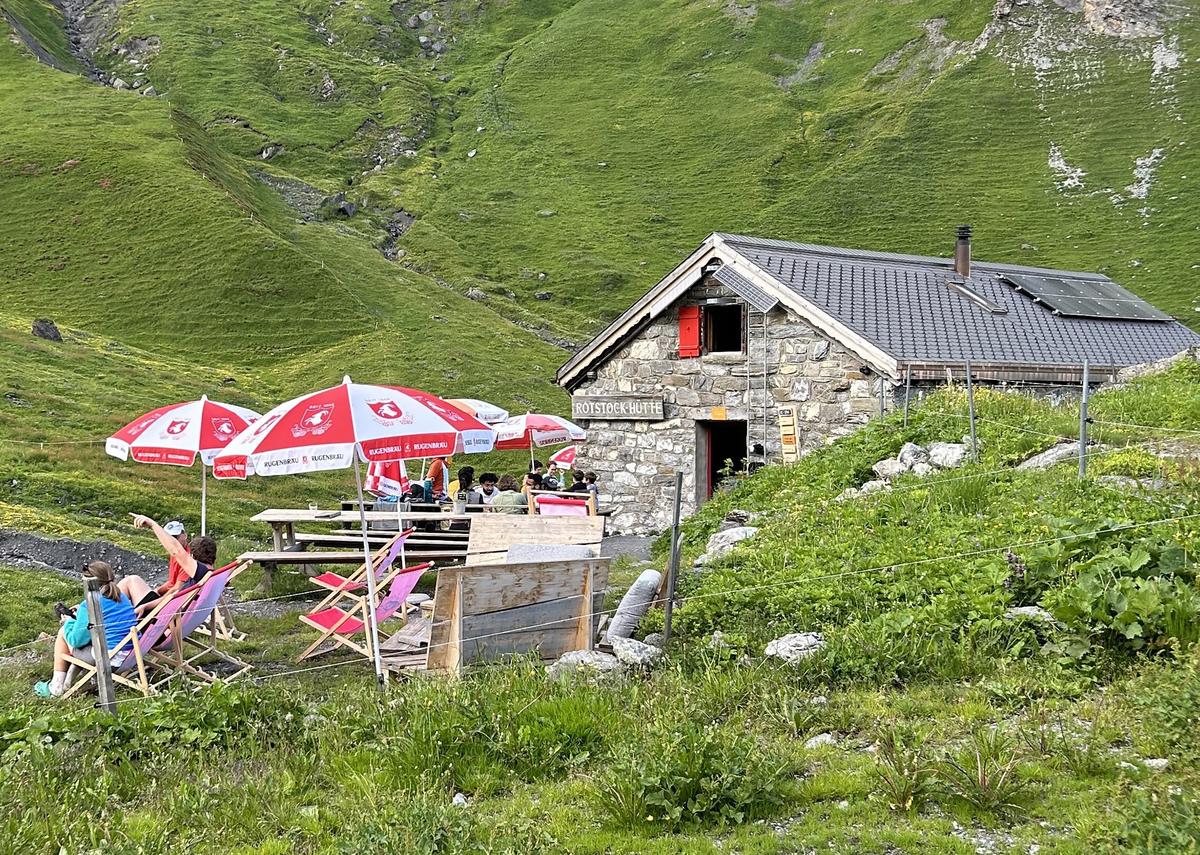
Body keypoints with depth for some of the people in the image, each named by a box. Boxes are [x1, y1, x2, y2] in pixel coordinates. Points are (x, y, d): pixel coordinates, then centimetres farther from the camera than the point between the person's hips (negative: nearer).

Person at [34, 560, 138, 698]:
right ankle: (68, 682, 37)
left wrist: (69, 622, 10)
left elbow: (76, 640, -9)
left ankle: (56, 687, 18)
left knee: (63, 633, 11)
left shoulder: (89, 605, -12)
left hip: (112, 658, -8)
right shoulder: (122, 596, 11)